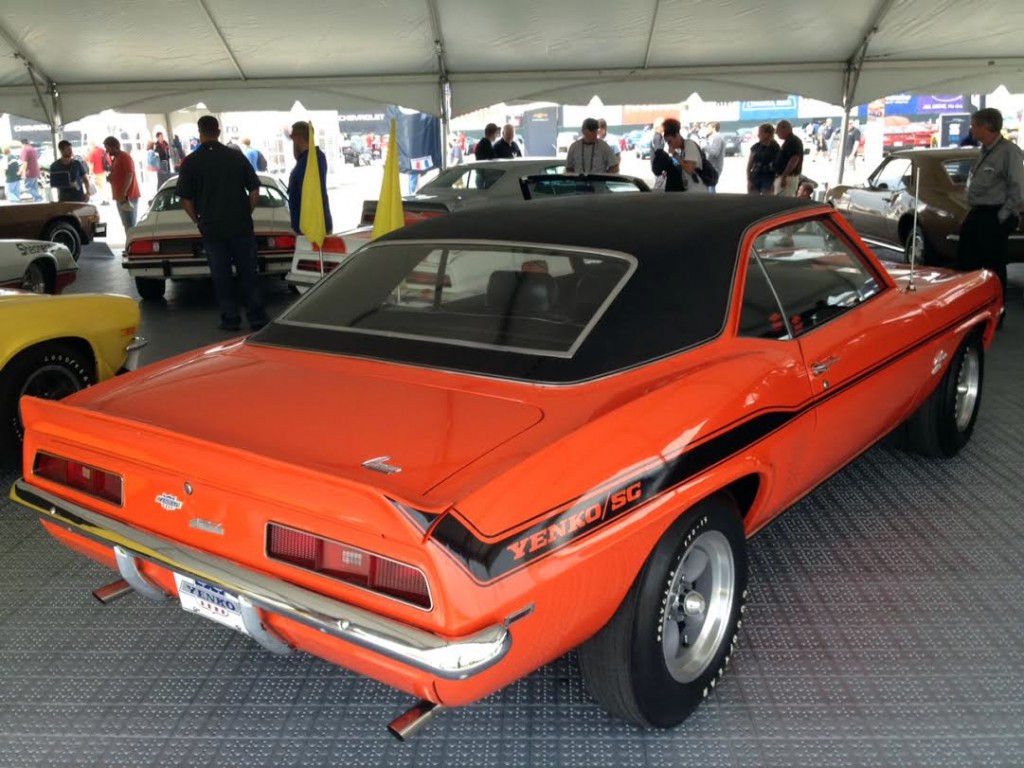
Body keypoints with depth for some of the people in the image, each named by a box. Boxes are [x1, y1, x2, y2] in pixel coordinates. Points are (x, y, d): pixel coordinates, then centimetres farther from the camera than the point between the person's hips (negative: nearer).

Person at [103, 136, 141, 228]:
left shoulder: (125, 157, -10)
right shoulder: (114, 158, 20)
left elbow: (129, 175, -20)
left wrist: (123, 194, -28)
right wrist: (110, 178, 6)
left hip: (127, 197, -10)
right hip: (120, 197, 10)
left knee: (130, 226, -12)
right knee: (127, 225, 10)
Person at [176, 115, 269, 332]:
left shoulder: (191, 162, -3)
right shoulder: (236, 156, 0)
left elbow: (186, 200, -3)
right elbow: (254, 191, 1)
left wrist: (199, 221, 12)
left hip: (212, 229, -1)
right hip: (241, 226, 1)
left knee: (221, 276, 8)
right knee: (248, 273, 8)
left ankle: (230, 319, 12)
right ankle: (257, 317, 7)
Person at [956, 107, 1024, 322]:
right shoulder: (985, 152, 14)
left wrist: (1002, 216, -16)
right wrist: (973, 214, 16)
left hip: (994, 217, -9)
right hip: (977, 214, 9)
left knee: (994, 267, -1)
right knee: (965, 261, 14)